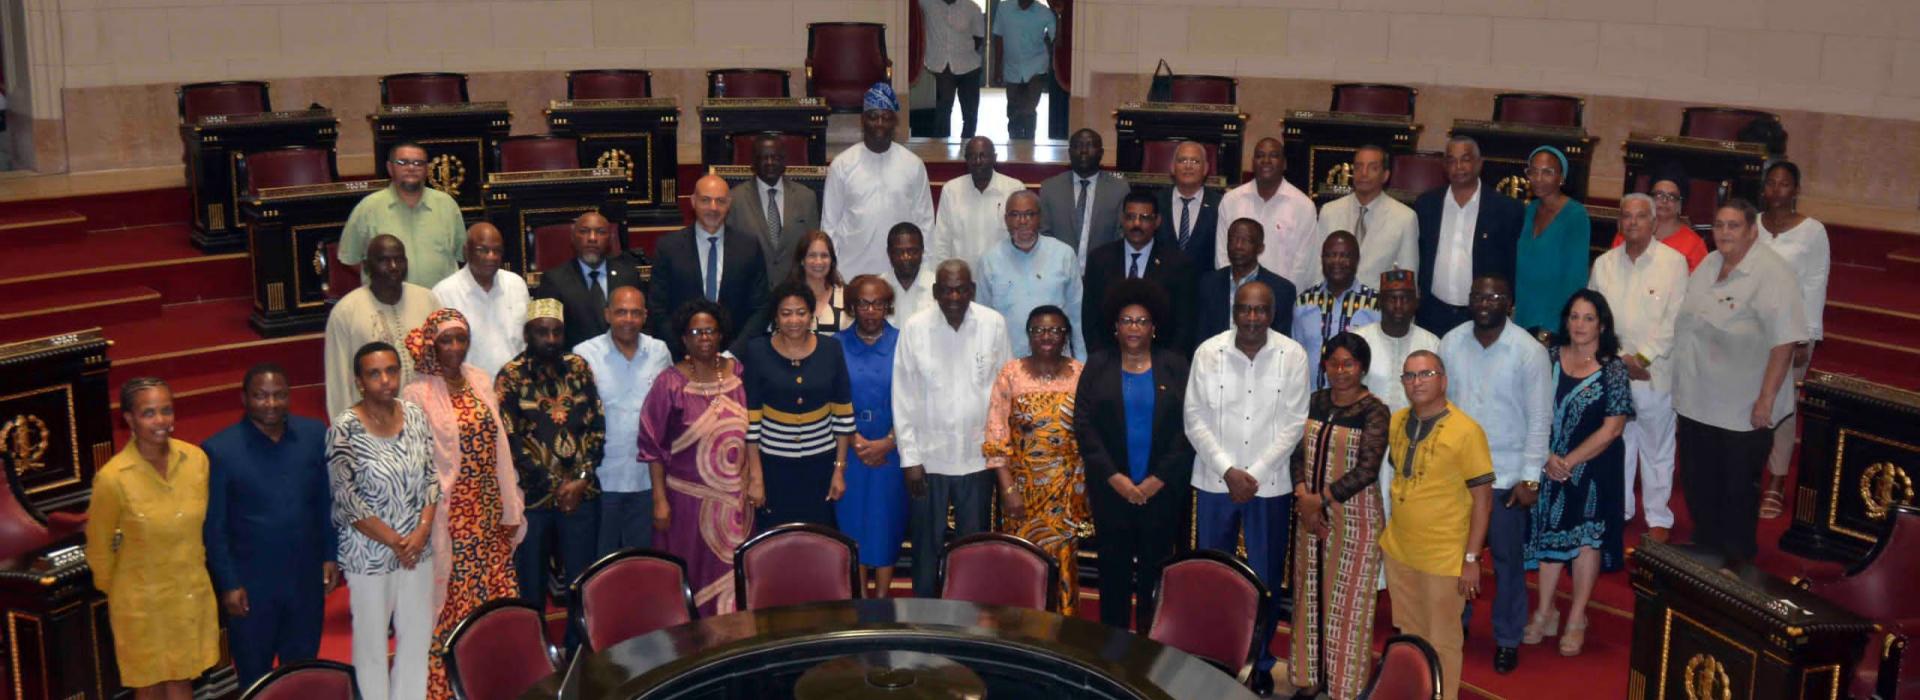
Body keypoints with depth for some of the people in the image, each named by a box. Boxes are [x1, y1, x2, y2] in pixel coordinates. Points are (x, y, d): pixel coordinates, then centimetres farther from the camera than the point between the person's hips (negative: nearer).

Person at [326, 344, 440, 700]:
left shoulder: (416, 414, -1)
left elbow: (430, 477, 3)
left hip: (418, 546, 4)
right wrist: (393, 540, -14)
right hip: (369, 551, -4)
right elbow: (346, 498, -14)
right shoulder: (345, 428, -15)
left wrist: (422, 531, -9)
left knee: (418, 634, 13)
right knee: (372, 640, 10)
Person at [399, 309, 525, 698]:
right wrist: (426, 524, -11)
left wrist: (511, 509, 7)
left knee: (493, 594, 10)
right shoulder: (417, 394, -11)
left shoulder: (480, 382, 6)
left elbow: (499, 448, 8)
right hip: (449, 515, -5)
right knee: (451, 600, 2)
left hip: (488, 513, 5)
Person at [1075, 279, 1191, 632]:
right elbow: (1084, 425, -2)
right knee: (1114, 570, 5)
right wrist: (1115, 477, -10)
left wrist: (1158, 479, -9)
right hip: (1111, 489, 0)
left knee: (1154, 572, 5)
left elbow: (1188, 427, -2)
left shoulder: (1175, 366, 3)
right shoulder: (1097, 366, 4)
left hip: (1162, 490, 0)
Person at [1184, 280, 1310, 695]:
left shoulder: (1292, 356, -7)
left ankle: (1261, 663, 24)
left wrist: (1254, 474, -11)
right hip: (1215, 481, 1)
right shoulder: (1208, 352, -6)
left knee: (1266, 579, 8)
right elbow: (1195, 419, -4)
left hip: (1270, 484, 0)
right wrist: (1228, 471, -12)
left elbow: (1294, 422, -6)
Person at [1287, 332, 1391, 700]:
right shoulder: (1315, 402, 5)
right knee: (1311, 595, 12)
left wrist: (1321, 499, -16)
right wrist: (1302, 498, -10)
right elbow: (1299, 453, 5)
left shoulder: (1375, 411, -12)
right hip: (1312, 514, 5)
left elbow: (1367, 470, -17)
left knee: (1347, 601, 3)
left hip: (1354, 516, -5)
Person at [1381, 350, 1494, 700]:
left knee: (1441, 641, 10)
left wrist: (1471, 559, -15)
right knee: (1408, 635, 21)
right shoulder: (1396, 422, 2)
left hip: (1443, 559, -6)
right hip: (1397, 551, 6)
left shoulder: (1466, 430, -16)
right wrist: (1389, 532, 12)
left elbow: (1483, 497, -14)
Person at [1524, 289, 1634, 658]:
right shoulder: (1550, 359, -1)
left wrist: (1570, 461, -14)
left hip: (1592, 468, -3)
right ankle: (1545, 612, 25)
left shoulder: (1613, 369, -9)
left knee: (1586, 538, 5)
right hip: (1550, 465, 3)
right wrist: (1548, 457, -14)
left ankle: (1577, 619, 18)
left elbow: (1612, 428, -11)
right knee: (1550, 534, 11)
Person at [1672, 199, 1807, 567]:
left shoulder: (1772, 274, -18)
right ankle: (1706, 547, 37)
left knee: (1738, 491, 9)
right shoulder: (1707, 265, 7)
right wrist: (1682, 385, 17)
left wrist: (1766, 399, -22)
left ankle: (1736, 559, 26)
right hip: (1696, 402, 7)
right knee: (1698, 483, 18)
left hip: (1743, 410, -7)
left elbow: (1785, 340, -21)